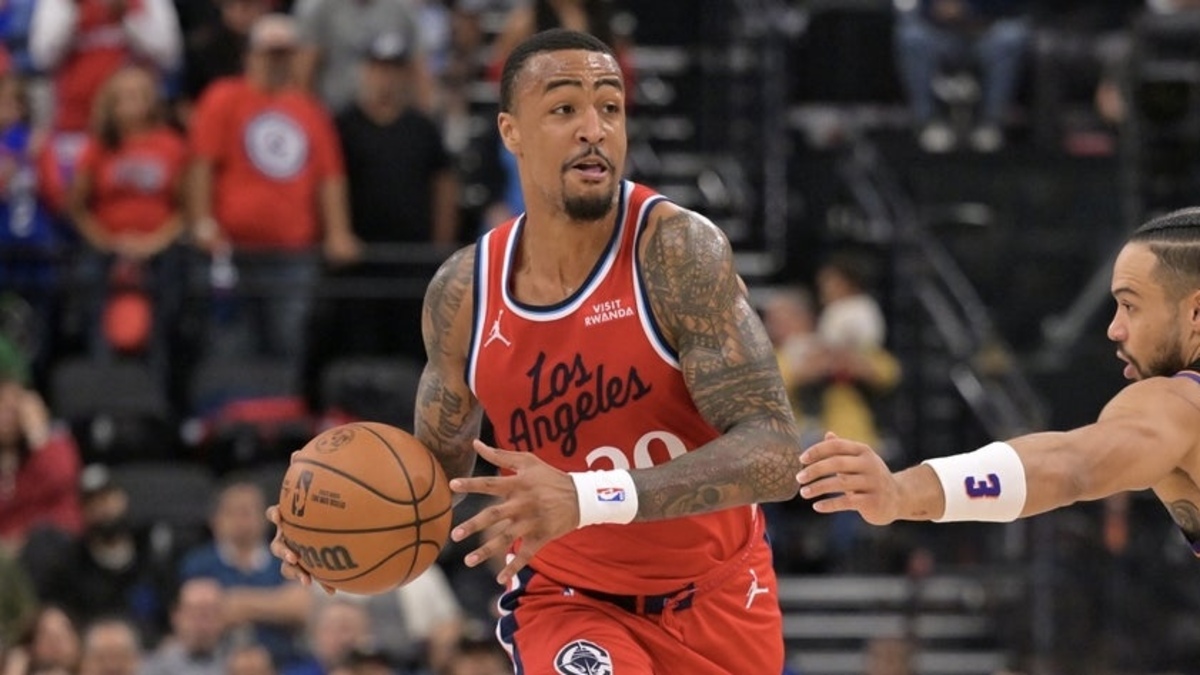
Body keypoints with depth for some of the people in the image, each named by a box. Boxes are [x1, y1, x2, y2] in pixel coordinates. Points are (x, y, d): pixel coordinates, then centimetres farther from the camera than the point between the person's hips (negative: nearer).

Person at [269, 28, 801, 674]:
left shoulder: (677, 250, -20)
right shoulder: (463, 292, -9)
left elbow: (775, 453, -29)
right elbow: (438, 465, 9)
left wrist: (587, 499, -41)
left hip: (715, 601, 0)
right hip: (569, 600, 1)